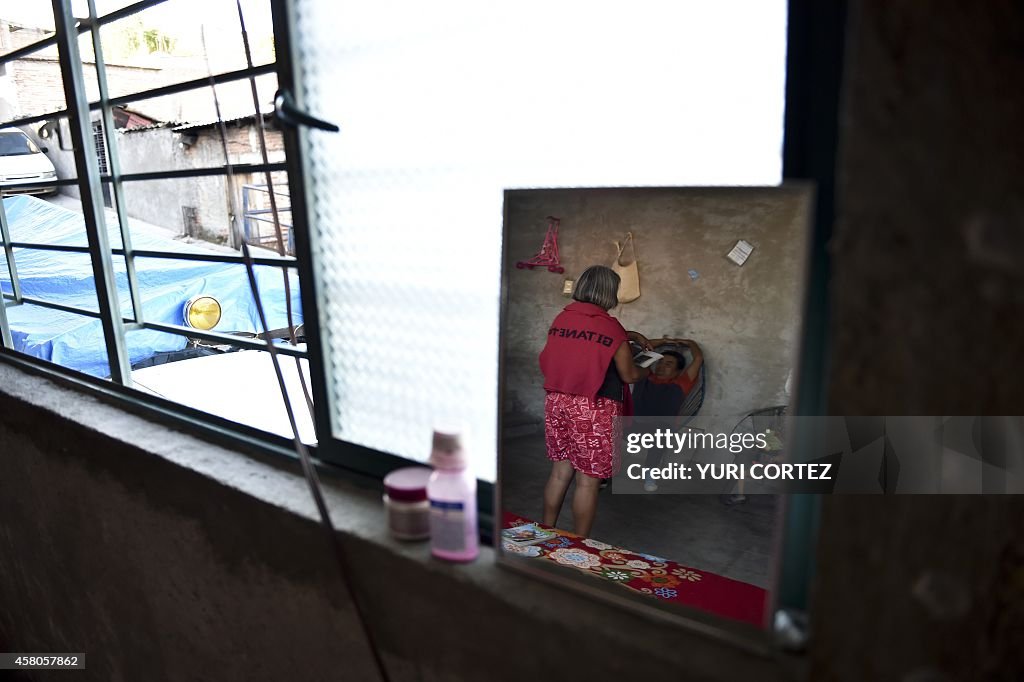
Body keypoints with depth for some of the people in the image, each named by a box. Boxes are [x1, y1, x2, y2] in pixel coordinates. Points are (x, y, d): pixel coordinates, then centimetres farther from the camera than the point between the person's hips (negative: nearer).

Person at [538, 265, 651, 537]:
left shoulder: (561, 319, 6)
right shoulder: (610, 327, -12)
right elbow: (629, 376, -5)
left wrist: (630, 336, 25)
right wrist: (647, 370, 16)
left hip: (557, 403, 6)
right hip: (593, 411, -6)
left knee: (560, 471, 17)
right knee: (588, 481, 5)